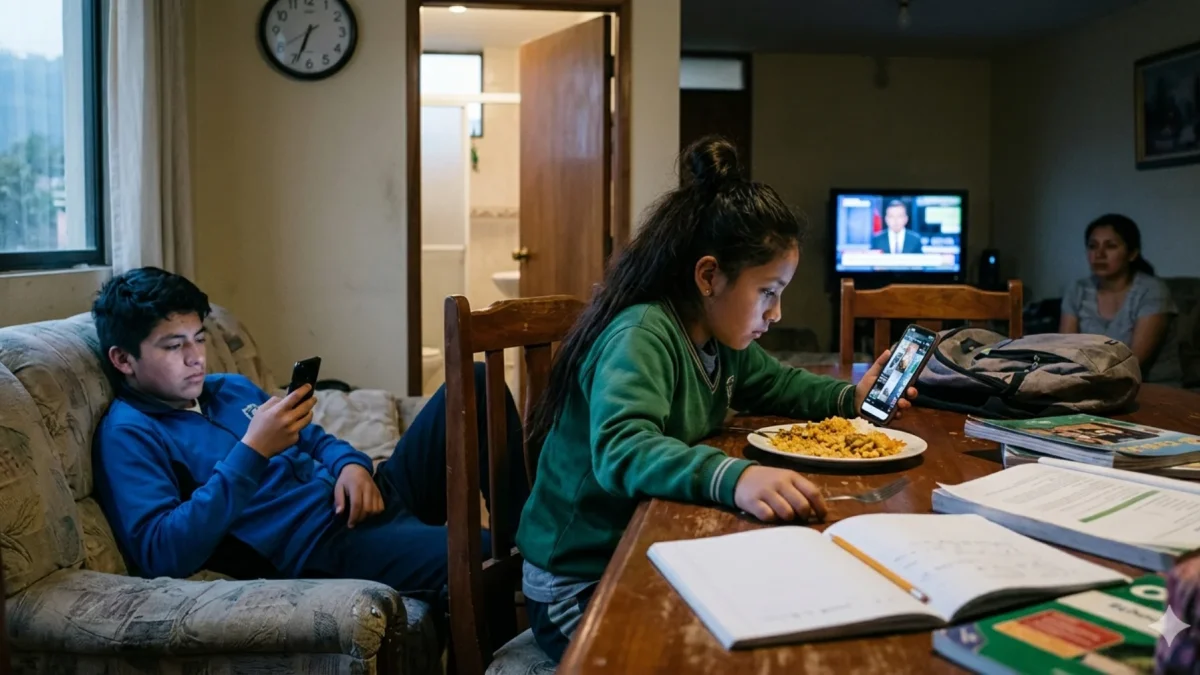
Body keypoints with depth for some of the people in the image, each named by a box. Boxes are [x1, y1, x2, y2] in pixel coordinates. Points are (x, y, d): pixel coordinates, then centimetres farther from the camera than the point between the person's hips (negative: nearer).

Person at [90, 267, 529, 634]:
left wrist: (351, 465, 2)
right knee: (483, 558, -33)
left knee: (474, 384, 0)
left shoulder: (230, 389, 20)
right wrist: (251, 451, -24)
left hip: (367, 497, 9)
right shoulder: (128, 436, -4)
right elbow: (162, 556, -19)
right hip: (321, 544, -9)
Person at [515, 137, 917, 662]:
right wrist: (733, 478, -57)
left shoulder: (719, 334, 4)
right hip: (580, 587, -8)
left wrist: (849, 397, 9)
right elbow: (621, 449, -42)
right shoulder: (642, 337, -25)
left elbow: (773, 384, 24)